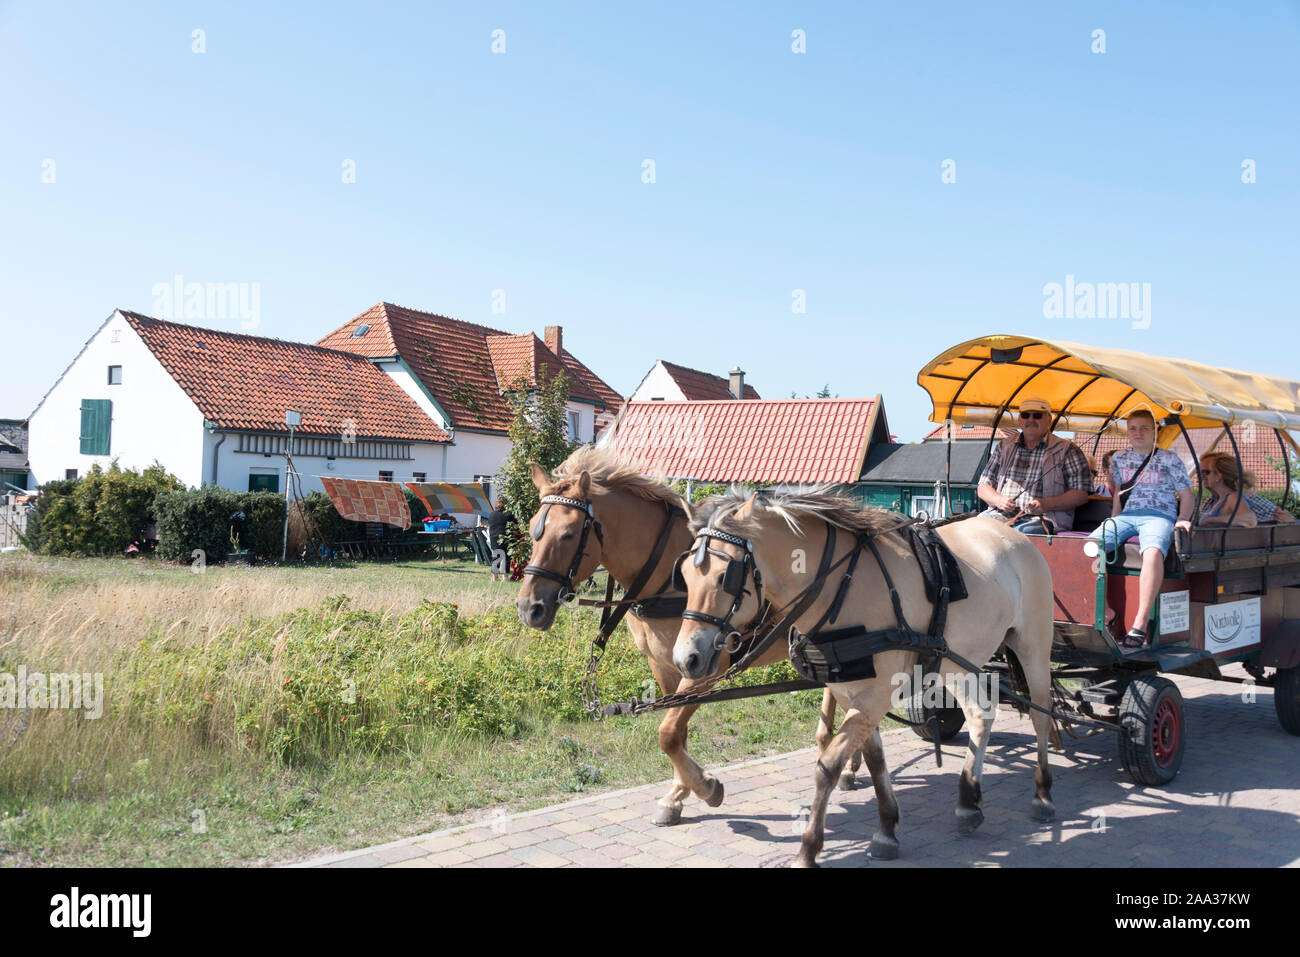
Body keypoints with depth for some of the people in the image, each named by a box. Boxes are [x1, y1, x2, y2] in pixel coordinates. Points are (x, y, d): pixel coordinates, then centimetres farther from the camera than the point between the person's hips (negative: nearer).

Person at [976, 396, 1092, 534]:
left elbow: (1081, 494, 3)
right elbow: (983, 487, 20)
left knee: (1023, 532, -39)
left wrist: (1046, 504, -13)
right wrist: (999, 500, -4)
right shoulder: (1004, 446, 21)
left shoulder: (1066, 450, 9)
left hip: (1043, 518, -3)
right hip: (1001, 514, 3)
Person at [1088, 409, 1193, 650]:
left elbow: (1186, 495, 12)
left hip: (1159, 516, -4)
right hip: (1126, 515, 4)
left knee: (1152, 551, -40)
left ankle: (1140, 626, -43)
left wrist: (1183, 519, -4)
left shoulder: (1169, 459, 9)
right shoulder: (1120, 458, 20)